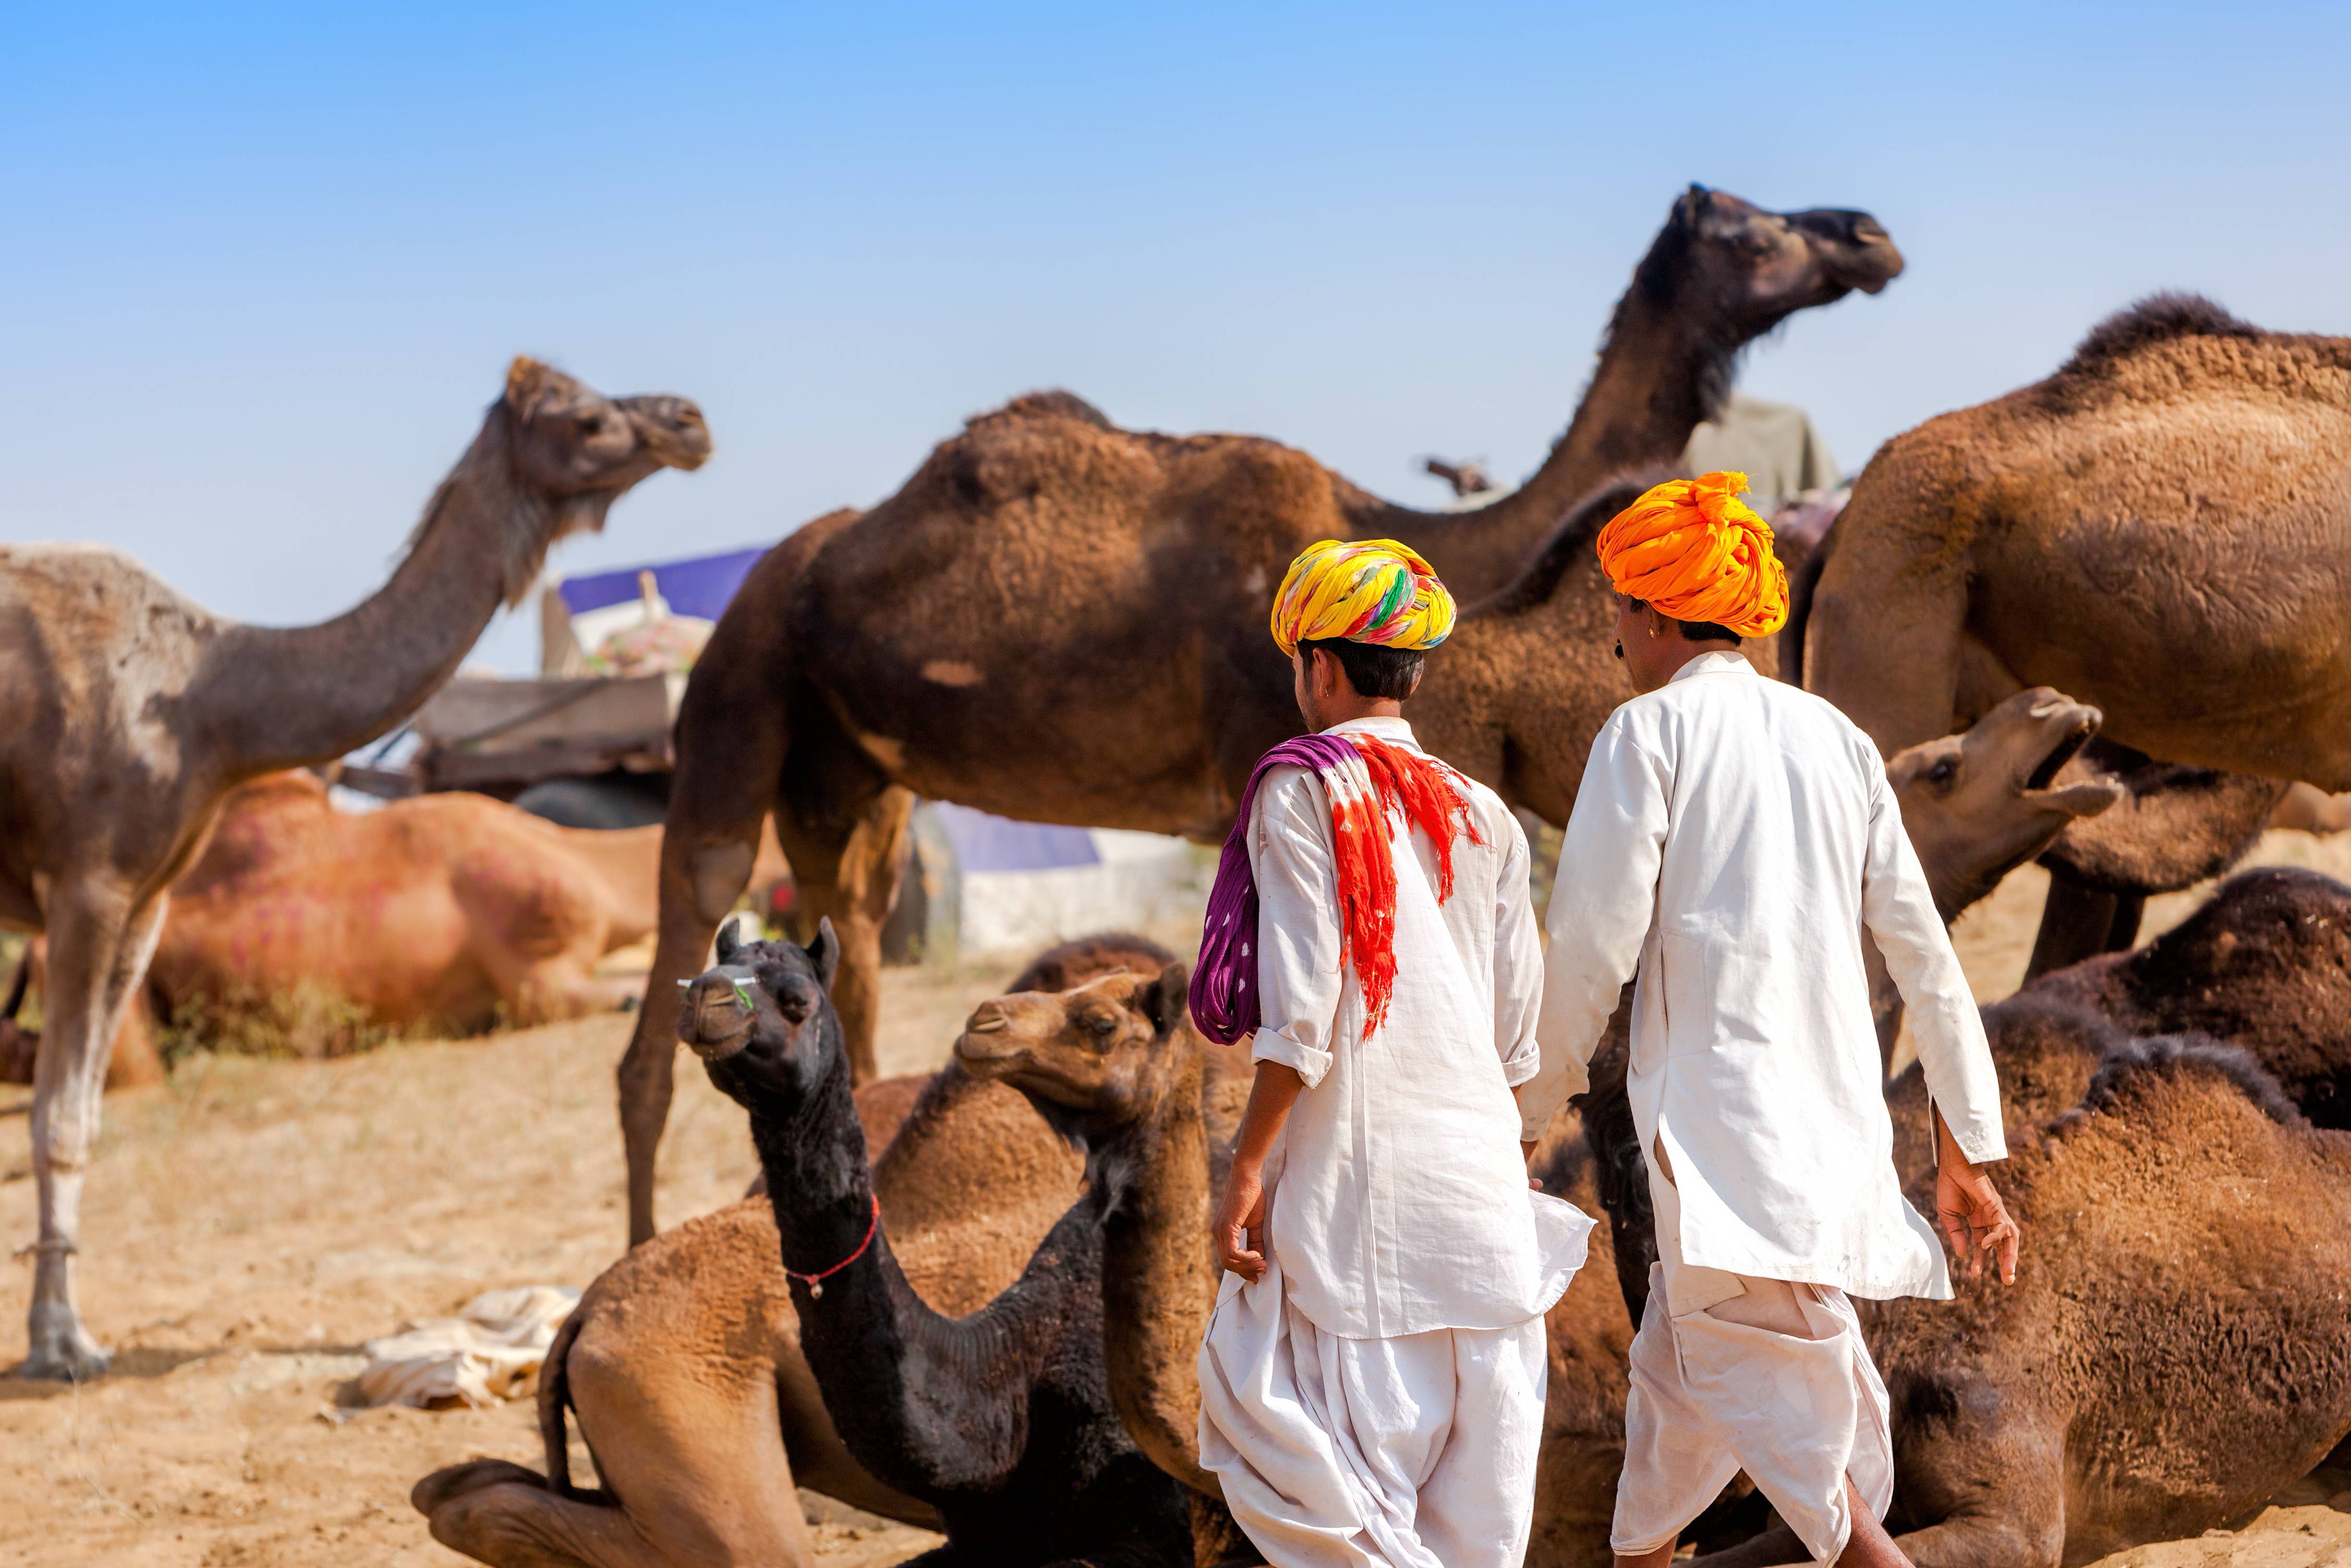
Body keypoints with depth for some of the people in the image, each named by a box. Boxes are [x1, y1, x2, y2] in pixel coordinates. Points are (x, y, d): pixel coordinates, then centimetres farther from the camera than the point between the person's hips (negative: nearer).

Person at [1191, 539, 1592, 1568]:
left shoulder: (1303, 790, -5)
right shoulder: (1481, 815, 11)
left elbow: (1300, 1014, -13)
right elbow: (1518, 1033, 12)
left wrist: (1247, 1171, -9)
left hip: (1356, 1172, -6)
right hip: (1480, 1168, 6)